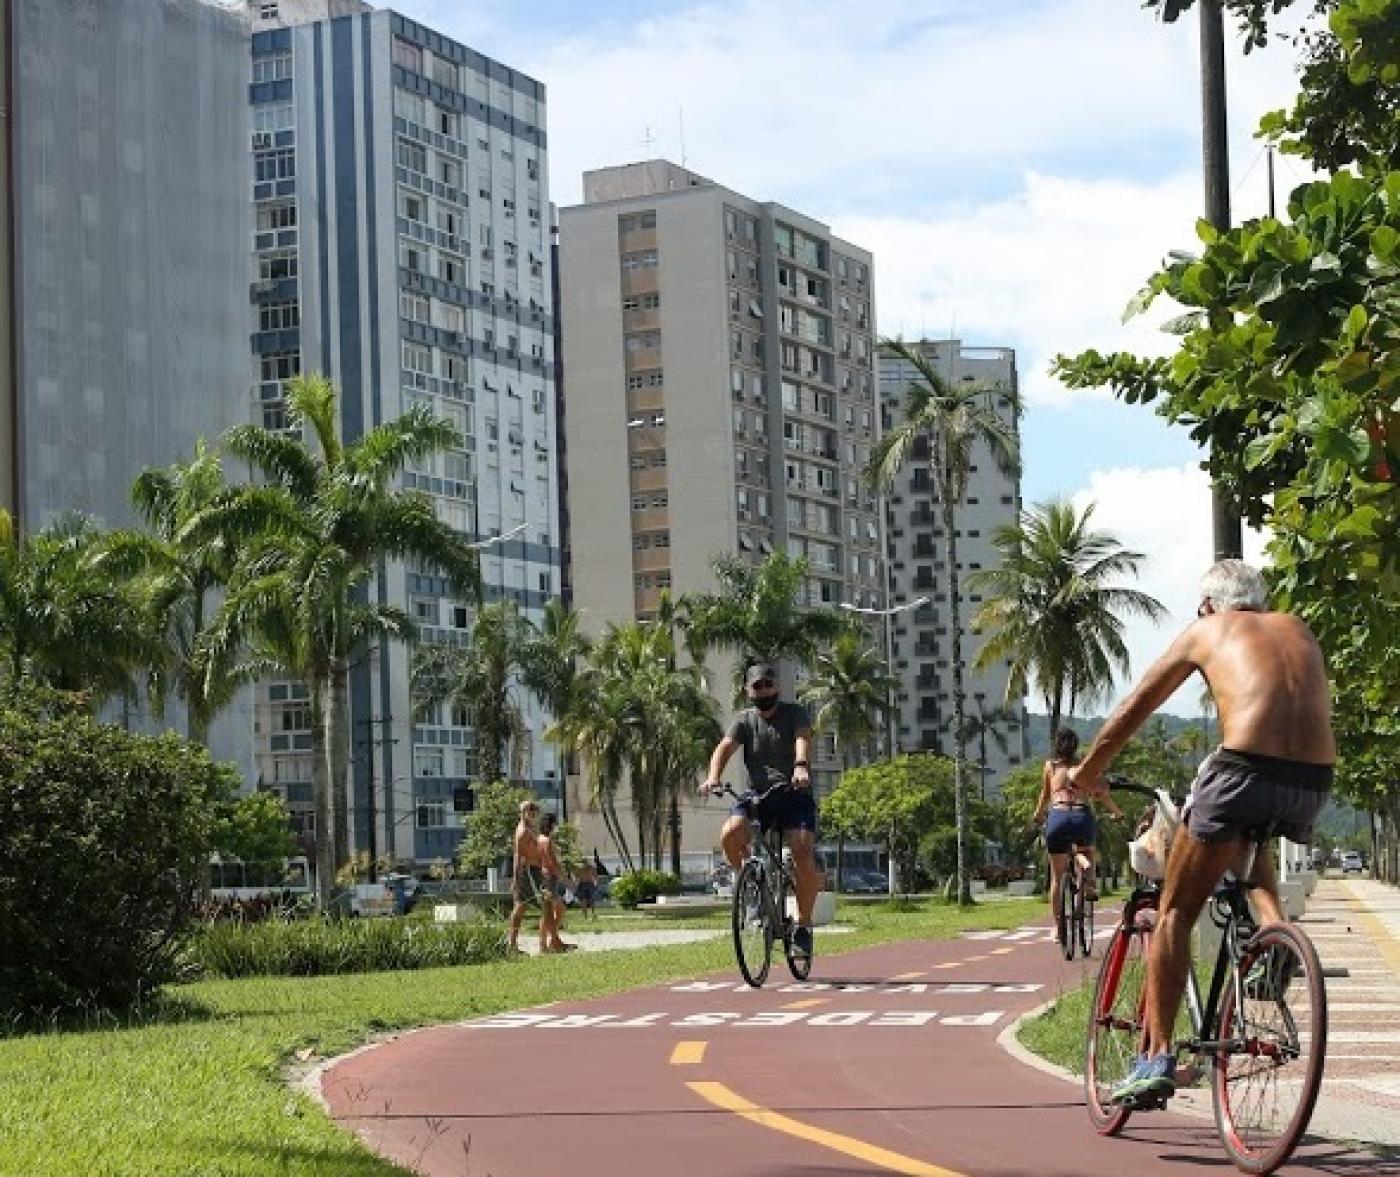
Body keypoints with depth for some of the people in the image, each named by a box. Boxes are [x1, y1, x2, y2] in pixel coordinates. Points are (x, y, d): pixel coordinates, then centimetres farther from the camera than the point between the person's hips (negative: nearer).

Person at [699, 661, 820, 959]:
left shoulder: (794, 714, 2)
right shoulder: (745, 720, 8)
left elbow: (803, 739, -18)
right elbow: (724, 748, -7)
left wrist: (801, 766, -42)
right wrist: (713, 777, -29)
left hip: (794, 794, -2)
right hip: (758, 796, 2)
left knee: (803, 859, -22)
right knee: (730, 834, -27)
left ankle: (804, 926, -5)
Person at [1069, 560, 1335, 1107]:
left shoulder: (1207, 630, 17)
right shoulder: (1299, 630, 26)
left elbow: (1133, 709, 22)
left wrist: (1086, 772, 36)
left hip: (1244, 772, -4)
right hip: (1314, 783, 4)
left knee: (1174, 913, 9)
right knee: (1245, 843, 38)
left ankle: (1156, 1059, 1)